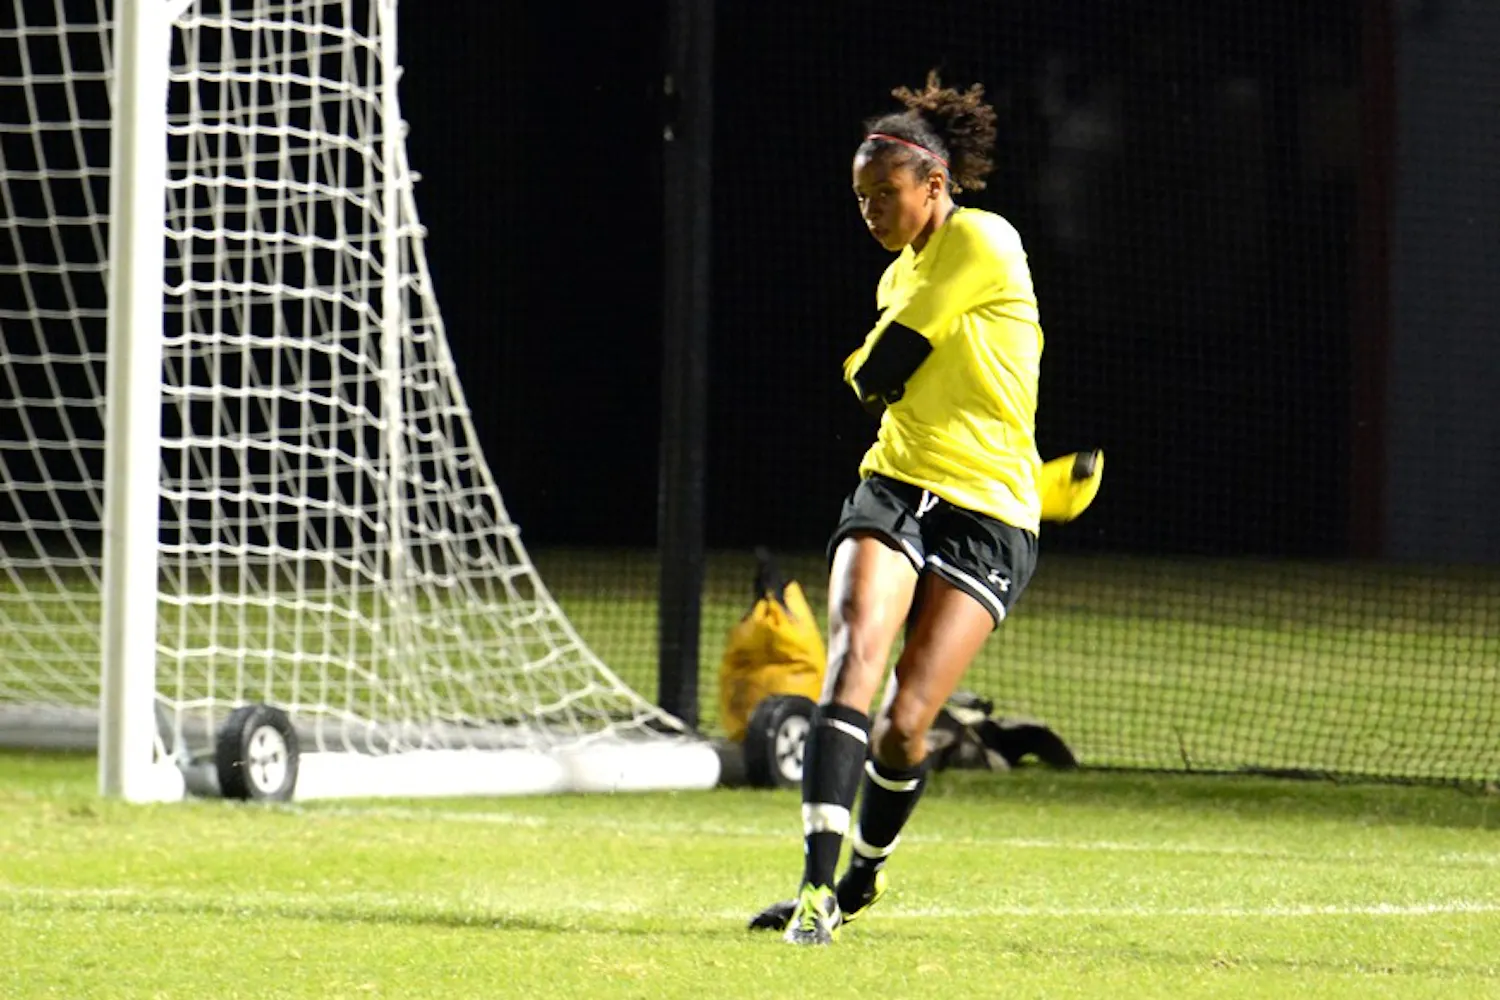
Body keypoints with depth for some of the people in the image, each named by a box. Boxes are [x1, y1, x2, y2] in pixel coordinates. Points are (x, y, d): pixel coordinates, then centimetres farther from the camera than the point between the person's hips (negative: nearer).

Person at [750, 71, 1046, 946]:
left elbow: (879, 374, -10)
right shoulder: (900, 276, 16)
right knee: (854, 662, -20)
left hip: (988, 517, -6)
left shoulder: (982, 244, -10)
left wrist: (862, 369, 9)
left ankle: (861, 880, 20)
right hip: (894, 488, 6)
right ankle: (819, 883, -27)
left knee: (905, 723, -9)